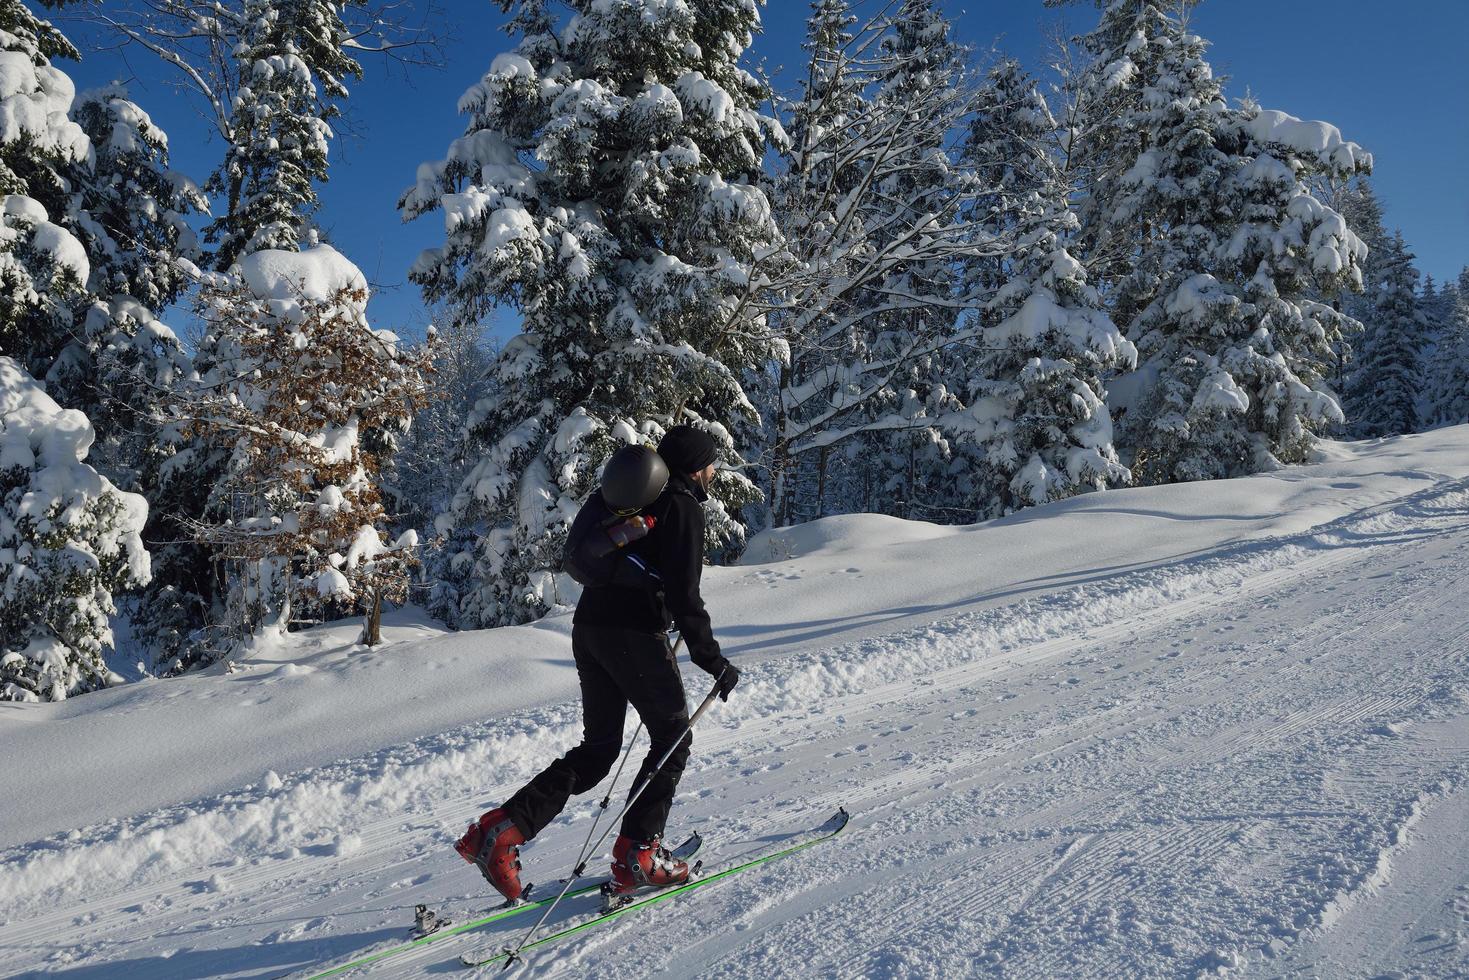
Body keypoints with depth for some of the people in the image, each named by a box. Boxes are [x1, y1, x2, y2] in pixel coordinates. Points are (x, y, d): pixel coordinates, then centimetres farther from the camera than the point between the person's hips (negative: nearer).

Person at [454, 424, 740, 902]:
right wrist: (713, 660, -12)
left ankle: (500, 829, 5)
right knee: (673, 738, 8)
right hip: (636, 635, -8)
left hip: (588, 629, 8)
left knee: (598, 747, 14)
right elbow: (684, 594, -16)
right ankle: (637, 854, 7)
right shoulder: (683, 507, -7)